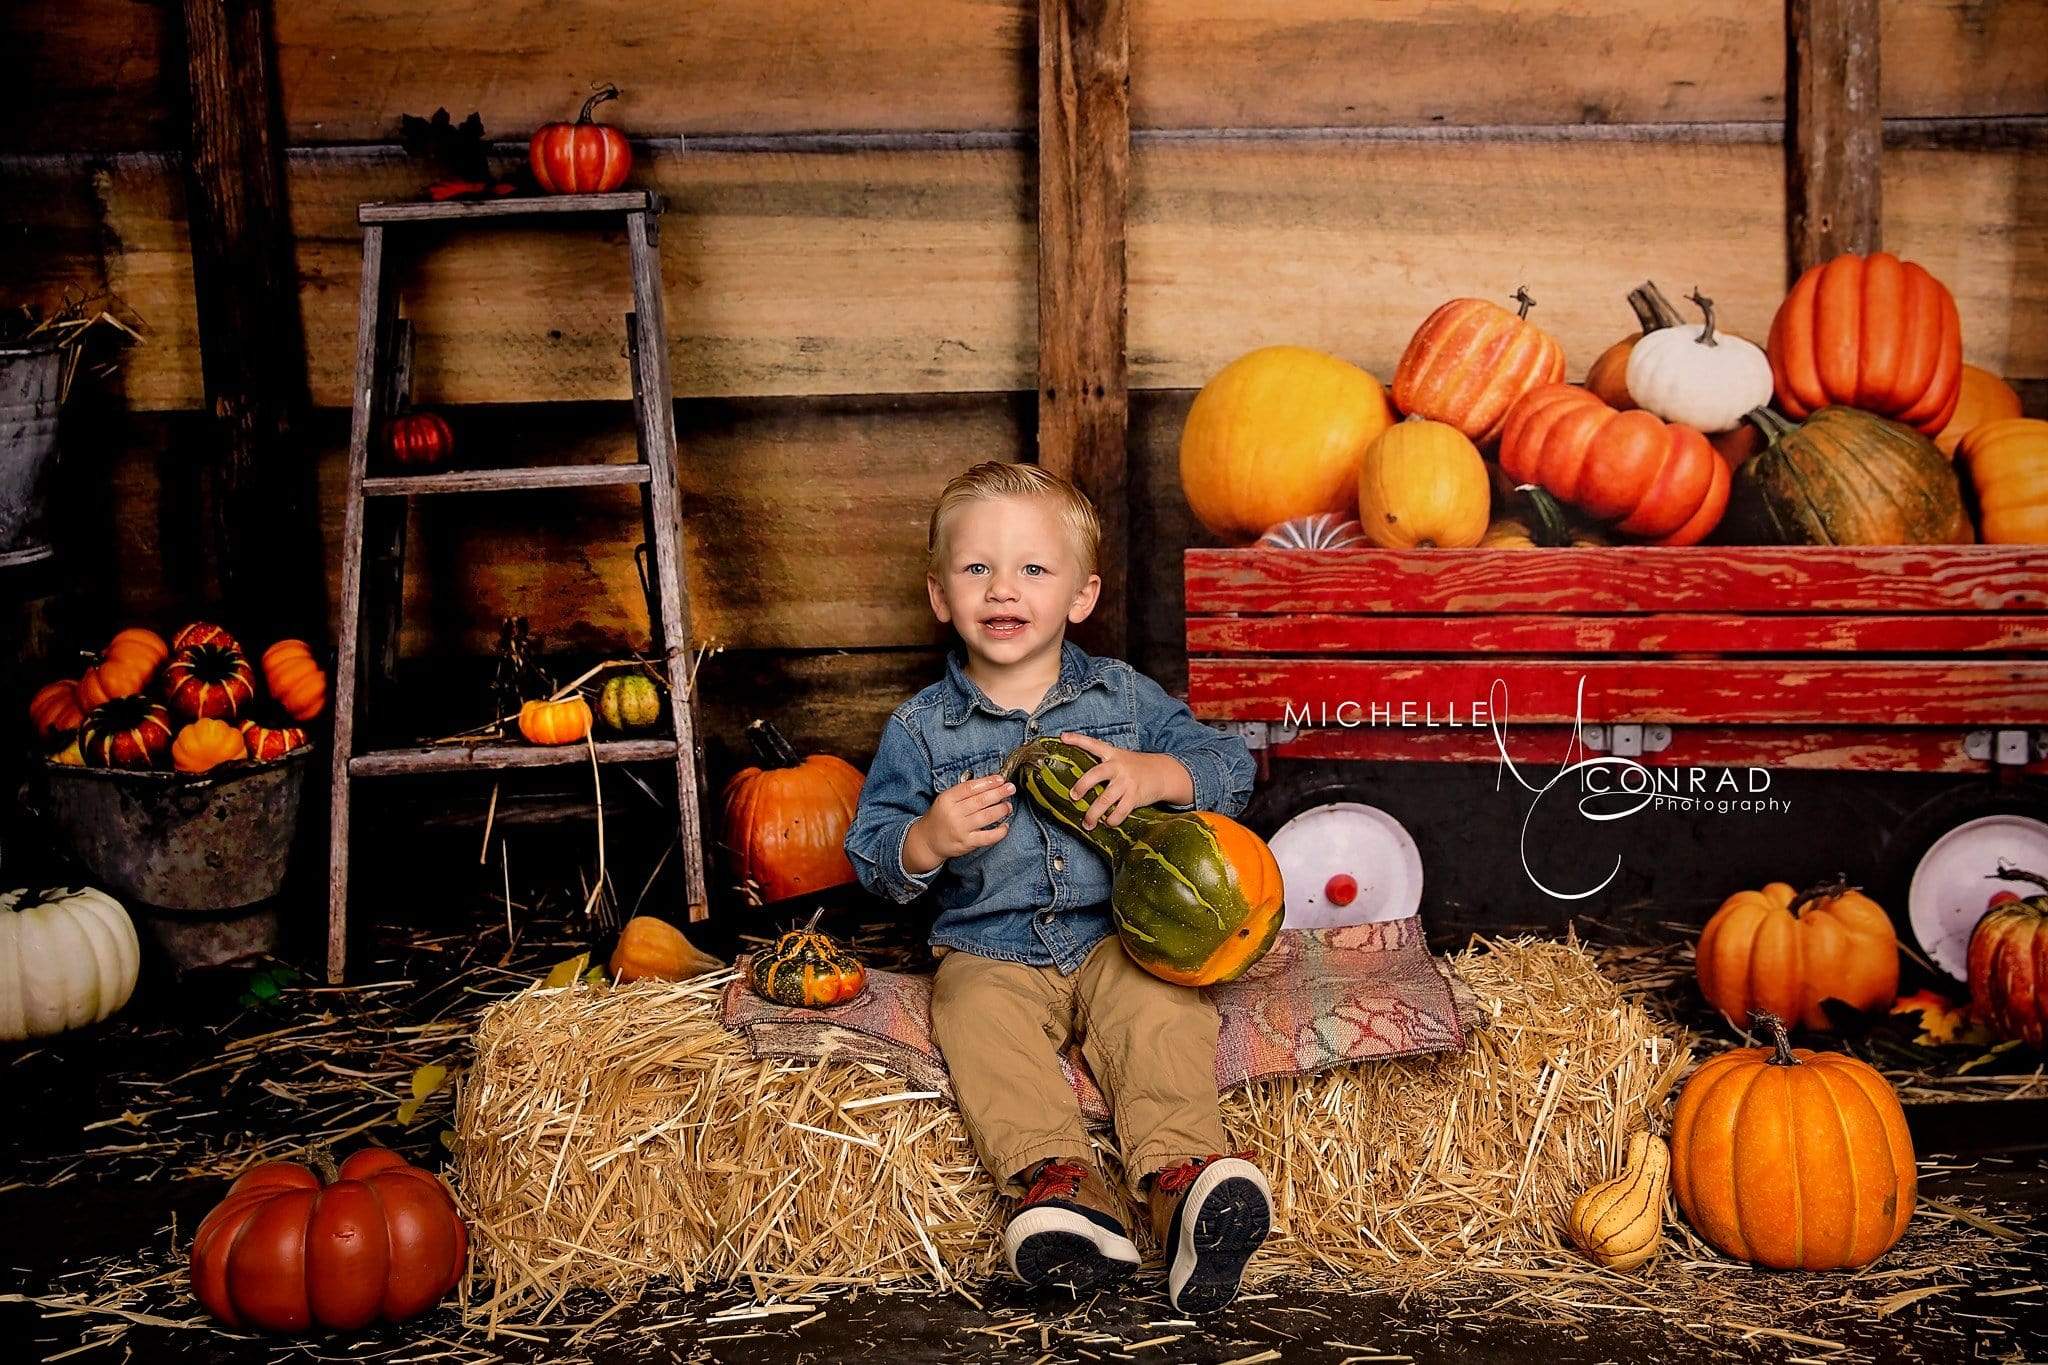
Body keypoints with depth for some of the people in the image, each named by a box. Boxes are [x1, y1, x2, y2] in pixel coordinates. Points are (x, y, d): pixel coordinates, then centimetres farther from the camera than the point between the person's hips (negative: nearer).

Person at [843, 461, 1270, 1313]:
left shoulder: (1125, 697, 7)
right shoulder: (922, 729, 5)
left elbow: (1230, 766, 3)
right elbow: (871, 854, 3)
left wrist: (1156, 775, -18)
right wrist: (926, 841, -20)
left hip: (1120, 937, 0)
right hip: (990, 953, 0)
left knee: (1164, 1010, -29)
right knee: (976, 1019, -31)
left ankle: (1182, 1177, -40)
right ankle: (1057, 1180, -44)